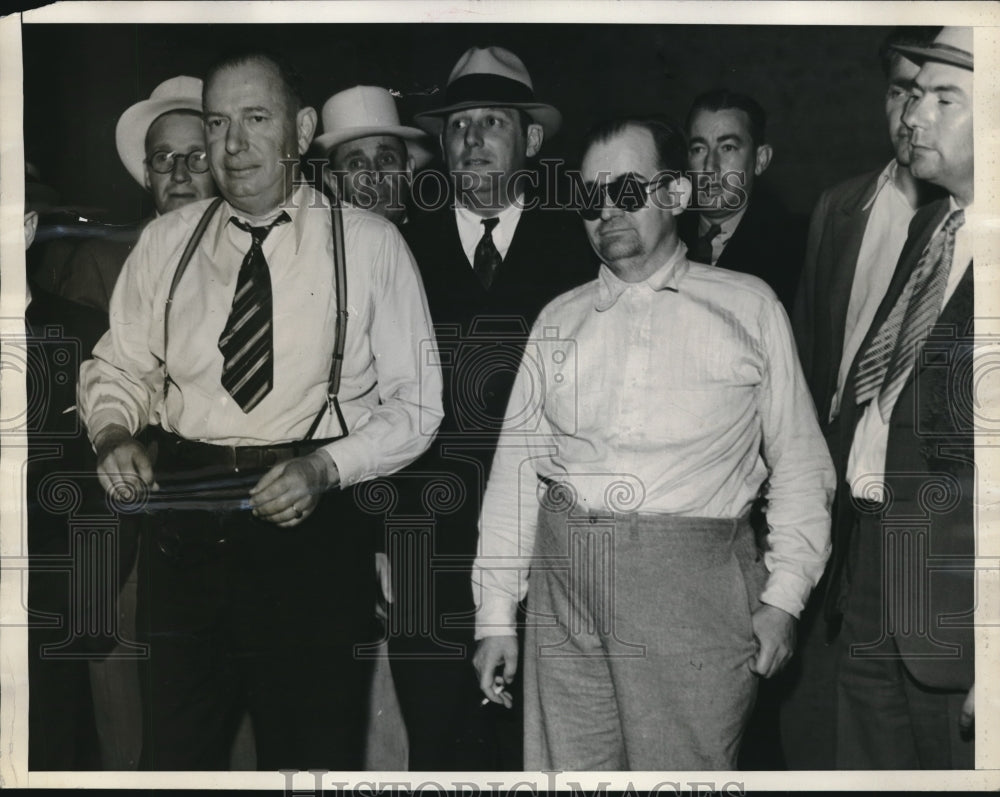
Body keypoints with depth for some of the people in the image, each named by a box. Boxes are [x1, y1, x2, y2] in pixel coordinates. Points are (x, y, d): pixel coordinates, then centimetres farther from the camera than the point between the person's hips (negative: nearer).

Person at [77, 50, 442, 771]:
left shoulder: (371, 245, 0)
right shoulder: (167, 240, 9)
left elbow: (415, 405, 0)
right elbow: (116, 367, 17)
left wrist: (324, 468, -15)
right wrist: (114, 433, -5)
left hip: (312, 527, -2)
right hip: (181, 529, 3)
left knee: (312, 751, 7)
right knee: (175, 748, 10)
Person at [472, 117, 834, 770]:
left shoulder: (749, 306, 8)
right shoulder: (559, 319, 15)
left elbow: (799, 460, 6)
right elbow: (515, 465, 13)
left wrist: (784, 596, -4)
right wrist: (496, 615, 8)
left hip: (695, 590, -2)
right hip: (564, 585, 3)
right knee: (567, 770, 4)